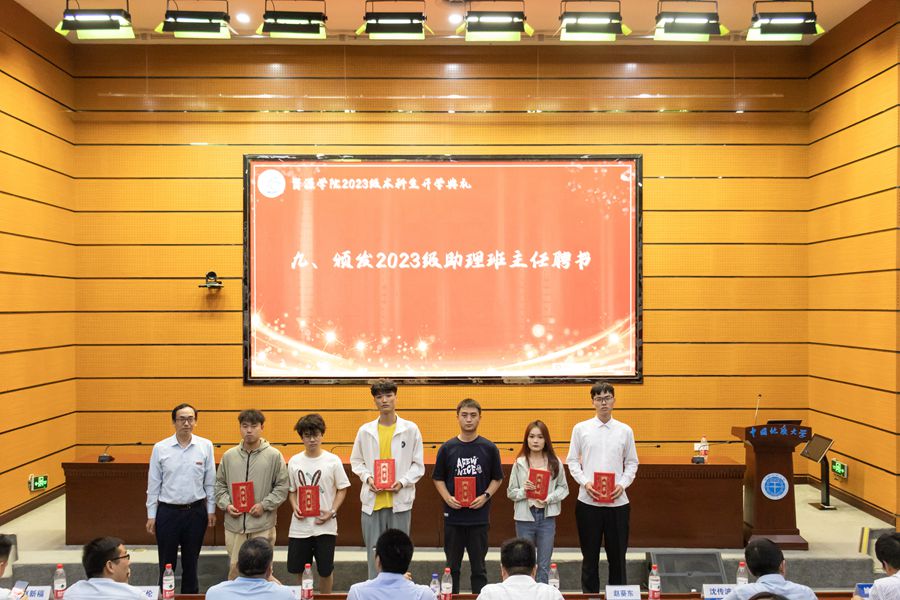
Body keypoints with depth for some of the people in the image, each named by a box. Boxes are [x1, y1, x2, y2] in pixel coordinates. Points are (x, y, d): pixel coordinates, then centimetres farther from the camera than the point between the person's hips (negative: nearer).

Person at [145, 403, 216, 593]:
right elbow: (153, 484, 0)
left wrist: (211, 510, 3)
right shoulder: (160, 448, -5)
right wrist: (151, 515, 0)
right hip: (168, 512, 0)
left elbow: (210, 482, 2)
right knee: (166, 563, 8)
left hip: (196, 512, 1)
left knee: (191, 561, 13)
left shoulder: (205, 446, -4)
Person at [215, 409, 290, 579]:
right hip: (234, 525, 3)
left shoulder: (274, 455, -1)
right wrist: (226, 505, -2)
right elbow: (220, 485, 14)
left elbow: (282, 487, 0)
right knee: (235, 568, 10)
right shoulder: (229, 456, 7)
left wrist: (264, 505, -11)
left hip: (263, 526, -2)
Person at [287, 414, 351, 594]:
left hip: (325, 525, -2)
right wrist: (295, 508, -7)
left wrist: (332, 512, -12)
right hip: (299, 525, 2)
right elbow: (292, 490, 11)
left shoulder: (333, 460, -5)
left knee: (325, 570, 6)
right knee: (299, 569, 11)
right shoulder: (294, 461, 2)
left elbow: (342, 489, 0)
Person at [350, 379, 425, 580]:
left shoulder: (410, 429, 1)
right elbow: (356, 461, 11)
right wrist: (367, 478, -7)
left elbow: (418, 465, 3)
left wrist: (403, 482, -12)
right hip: (372, 501, 1)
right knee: (374, 552, 6)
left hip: (400, 501, -1)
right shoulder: (365, 431, 4)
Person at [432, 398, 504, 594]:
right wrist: (447, 498, -10)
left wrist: (485, 496, -10)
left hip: (479, 516, -1)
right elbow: (438, 478, 7)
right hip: (453, 515, 1)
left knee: (478, 567, 7)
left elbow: (497, 478, 6)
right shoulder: (447, 448, 1)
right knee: (452, 566, 11)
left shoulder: (489, 448, 0)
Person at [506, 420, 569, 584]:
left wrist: (549, 498, -12)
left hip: (547, 517, 1)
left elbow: (563, 488, 4)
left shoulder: (555, 462, 0)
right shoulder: (519, 463, -2)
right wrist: (524, 491, -18)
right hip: (525, 517, 0)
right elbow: (510, 492, 2)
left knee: (544, 565, 8)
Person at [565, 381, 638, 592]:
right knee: (589, 554, 8)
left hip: (617, 501, 1)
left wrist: (622, 484, -8)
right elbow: (572, 461, 4)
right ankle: (589, 594, 19)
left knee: (617, 554, 8)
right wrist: (585, 482, -10)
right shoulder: (581, 428, 2)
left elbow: (631, 463, 9)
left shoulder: (625, 430, 5)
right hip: (588, 501, -1)